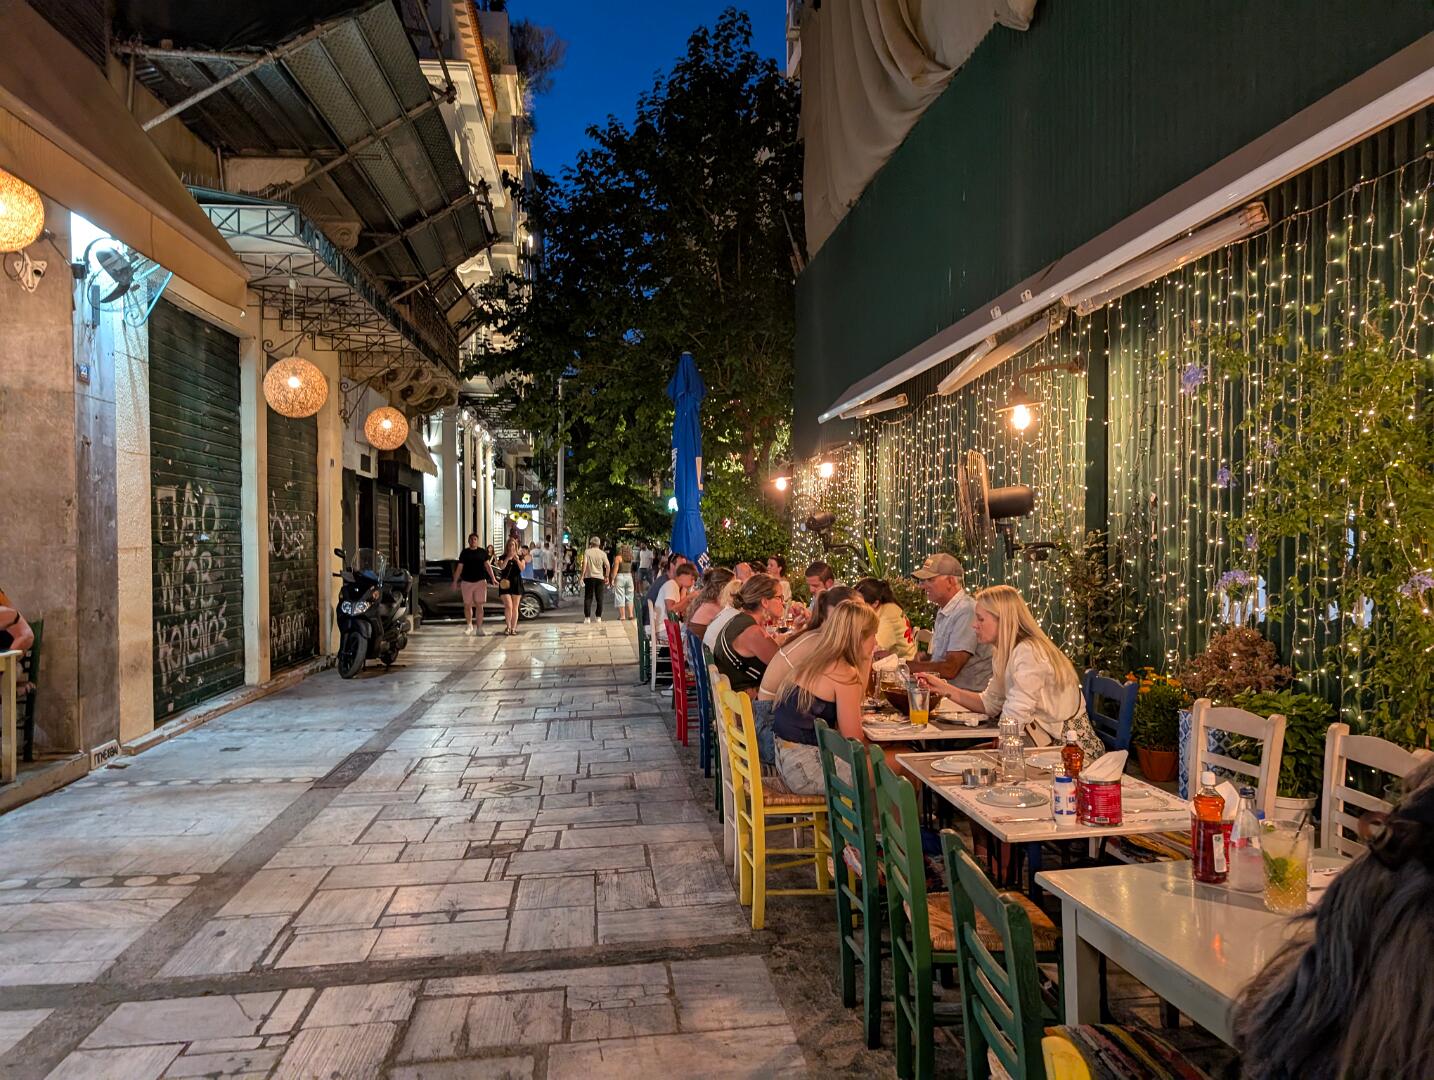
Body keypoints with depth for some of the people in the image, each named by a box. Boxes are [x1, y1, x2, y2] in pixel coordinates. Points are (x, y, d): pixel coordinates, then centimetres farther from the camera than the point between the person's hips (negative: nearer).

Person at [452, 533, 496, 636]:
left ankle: (478, 628, 0)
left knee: (479, 605, -4)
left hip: (480, 581, 0)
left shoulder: (482, 552, 6)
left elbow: (487, 565, 11)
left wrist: (493, 578, 4)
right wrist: (455, 581, 2)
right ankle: (469, 625, 27)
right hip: (466, 581, 0)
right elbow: (459, 567, 6)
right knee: (467, 605, 7)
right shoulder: (464, 552, 5)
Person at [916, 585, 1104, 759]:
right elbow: (989, 704, 10)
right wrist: (943, 688, 1)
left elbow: (1013, 718, -24)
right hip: (1047, 740, 8)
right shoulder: (1005, 653, 6)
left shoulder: (1028, 653, -23)